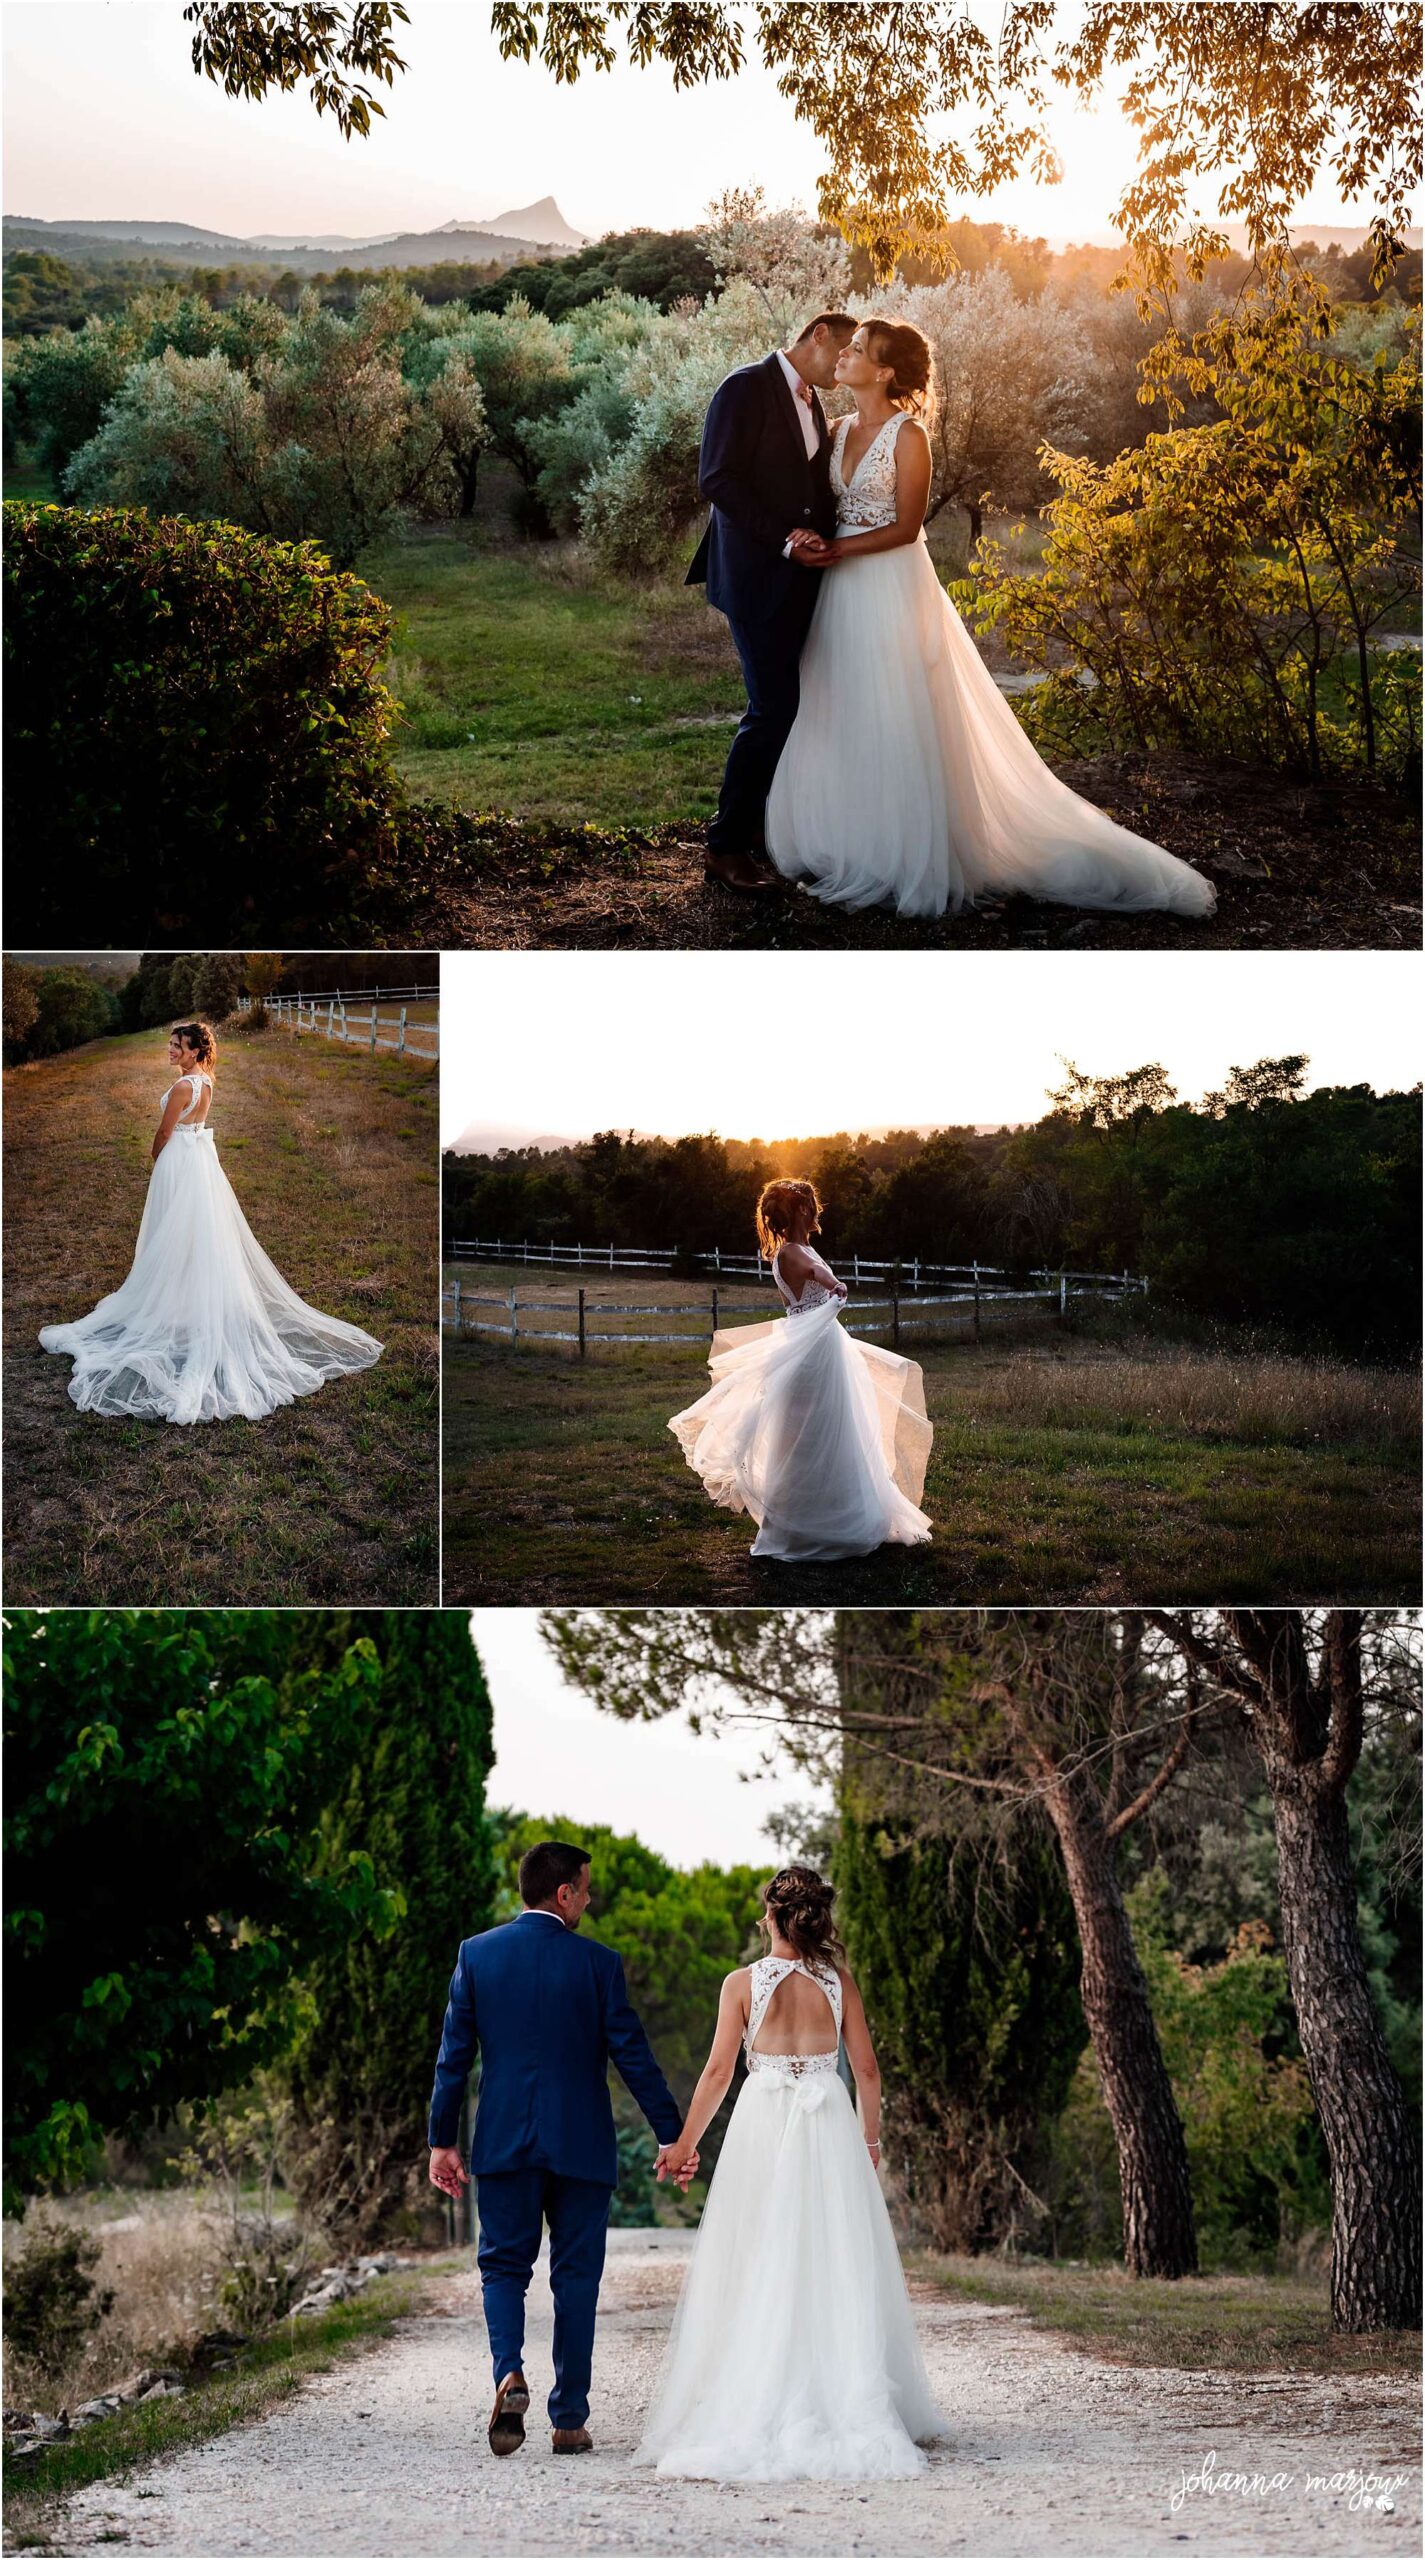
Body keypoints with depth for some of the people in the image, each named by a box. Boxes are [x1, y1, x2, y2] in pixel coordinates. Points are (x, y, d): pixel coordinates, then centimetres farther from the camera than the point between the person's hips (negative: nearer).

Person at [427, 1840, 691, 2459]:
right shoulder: (597, 1962, -5)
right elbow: (632, 2055, -5)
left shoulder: (475, 1954, 0)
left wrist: (442, 2141, 7)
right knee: (575, 2276, 7)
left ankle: (509, 2371, -15)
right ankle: (569, 2419, 8)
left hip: (503, 2145, 1)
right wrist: (673, 2136, 1)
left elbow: (453, 2055, 1)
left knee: (503, 2266, 11)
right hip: (581, 2146, -1)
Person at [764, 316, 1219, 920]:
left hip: (893, 589, -7)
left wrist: (838, 550, -17)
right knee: (839, 725, 9)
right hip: (842, 593, 7)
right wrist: (811, 545, -6)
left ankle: (905, 862, 2)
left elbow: (906, 528, -12)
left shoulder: (907, 435, -10)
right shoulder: (839, 431, 10)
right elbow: (826, 509, 14)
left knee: (898, 726, -4)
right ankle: (850, 853, 18)